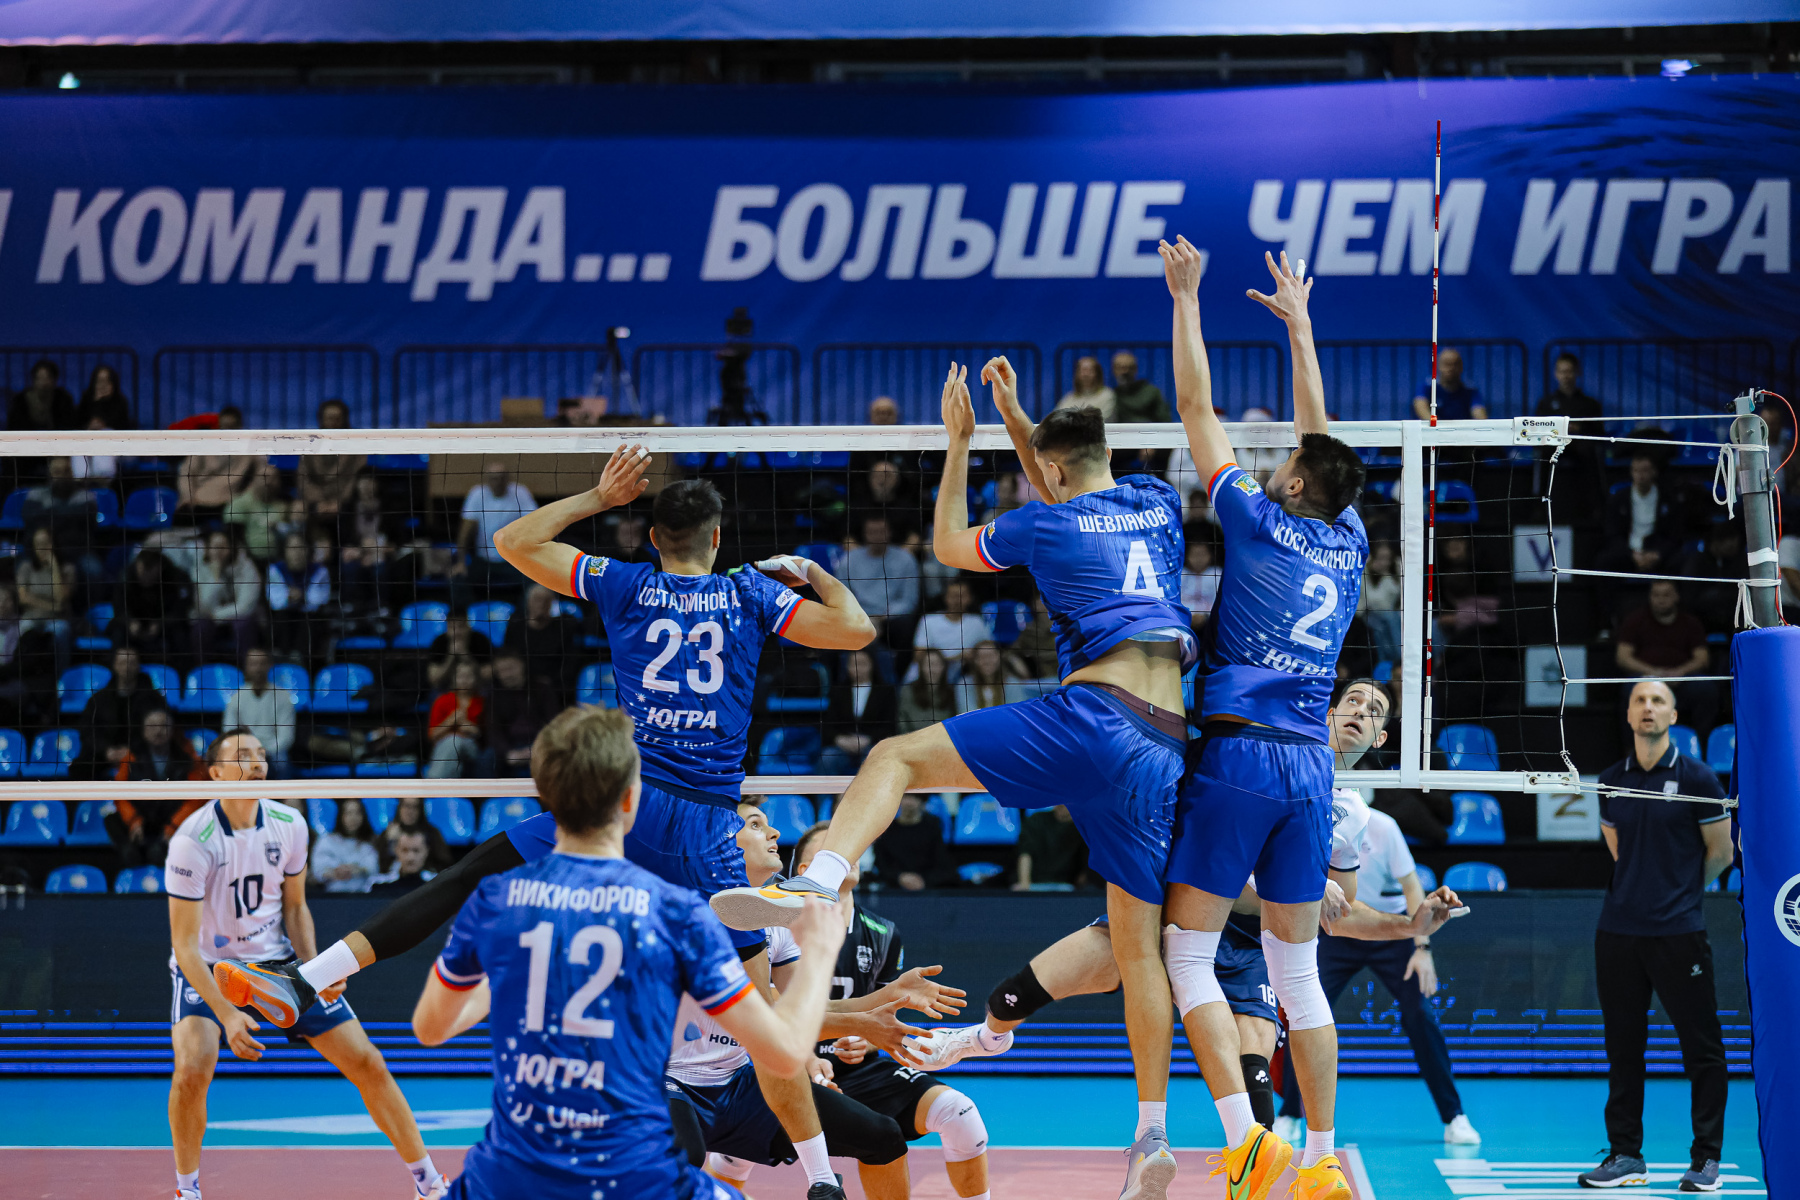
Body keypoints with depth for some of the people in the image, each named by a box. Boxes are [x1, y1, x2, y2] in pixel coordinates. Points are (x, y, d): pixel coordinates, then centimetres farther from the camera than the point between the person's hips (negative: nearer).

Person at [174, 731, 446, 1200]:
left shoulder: (289, 825, -7)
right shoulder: (193, 841, -22)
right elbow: (185, 943, -22)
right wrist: (226, 1014, -32)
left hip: (276, 962, 4)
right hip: (207, 970, -4)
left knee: (366, 1062, -2)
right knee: (192, 1071, -29)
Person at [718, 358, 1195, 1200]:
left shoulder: (1043, 526, 8)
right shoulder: (1157, 504, 21)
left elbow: (950, 546, 28)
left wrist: (959, 442, 33)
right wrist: (1015, 417, 45)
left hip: (1090, 713, -6)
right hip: (1164, 746, 6)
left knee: (896, 757, -5)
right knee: (1138, 945, 11)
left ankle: (817, 881, -33)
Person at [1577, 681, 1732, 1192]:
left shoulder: (1696, 778, -4)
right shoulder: (1610, 782, 8)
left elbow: (1720, 852, 3)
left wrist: (1680, 890, 11)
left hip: (1678, 933, -4)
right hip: (1618, 931, 4)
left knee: (1700, 1045, -1)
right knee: (1622, 1044, 6)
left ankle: (1706, 1158, 7)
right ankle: (1626, 1155, 13)